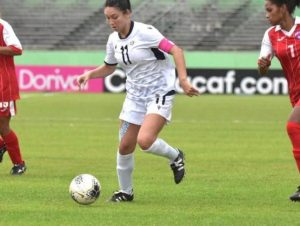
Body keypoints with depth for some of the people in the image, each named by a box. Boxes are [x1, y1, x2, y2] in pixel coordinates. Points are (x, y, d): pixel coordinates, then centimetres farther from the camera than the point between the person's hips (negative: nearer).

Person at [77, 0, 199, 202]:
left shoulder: (145, 32, -18)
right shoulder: (114, 40, 3)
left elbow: (176, 50, -20)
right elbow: (108, 68, 18)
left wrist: (183, 80, -31)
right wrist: (89, 74, -1)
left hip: (160, 93, -7)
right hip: (135, 96, 7)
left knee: (144, 141, -25)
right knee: (125, 146, 4)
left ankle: (175, 157, 5)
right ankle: (125, 191, 23)